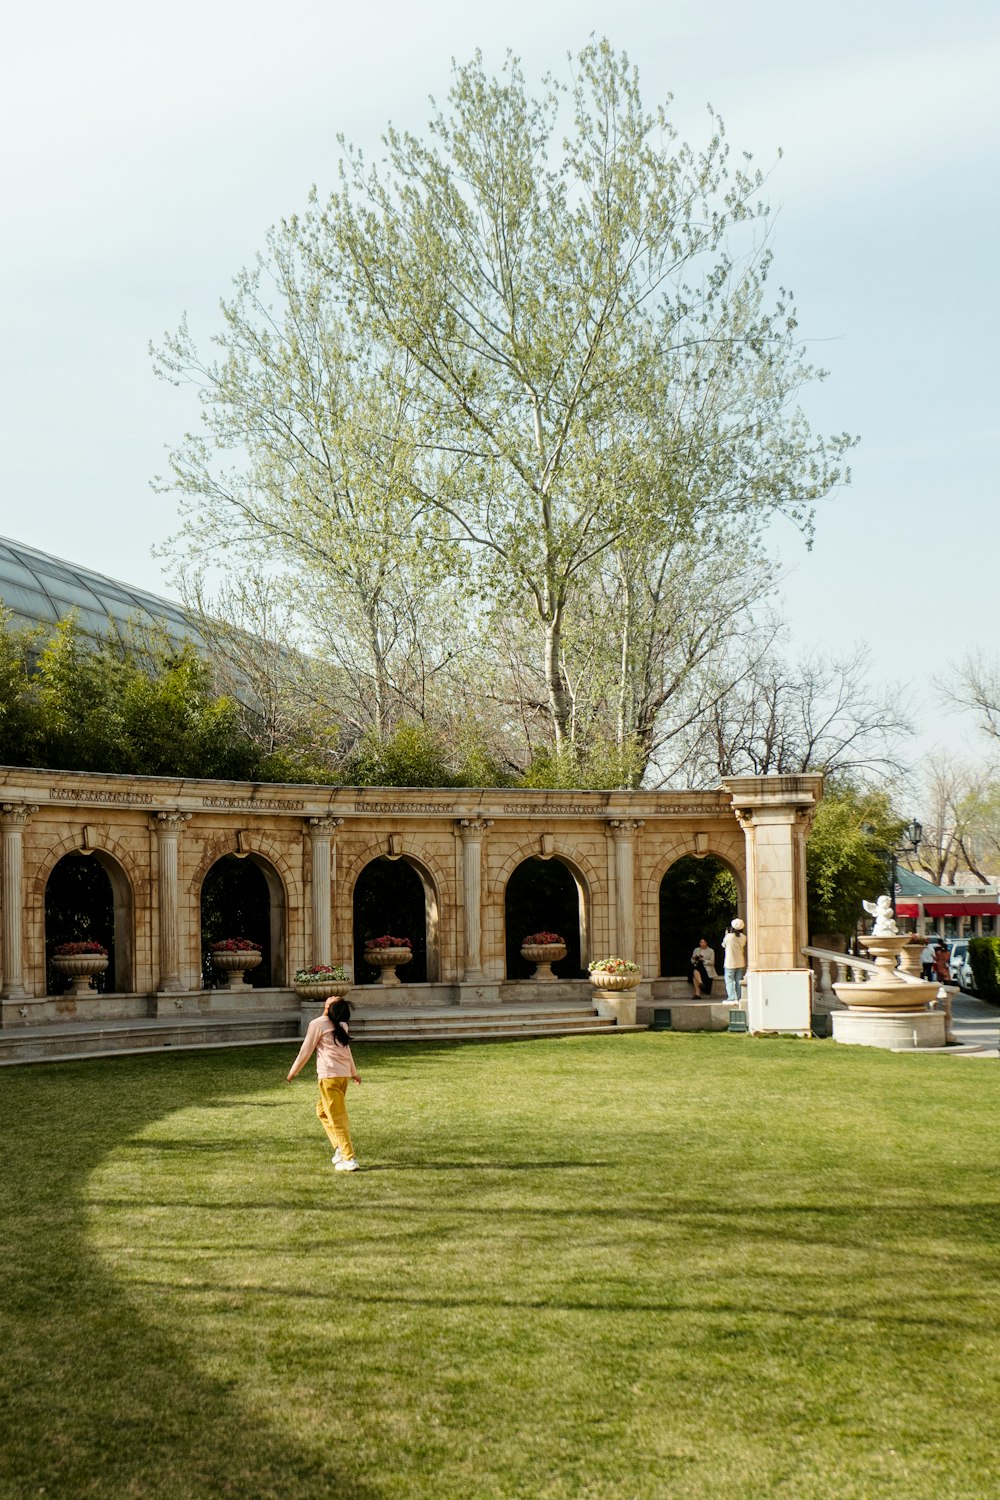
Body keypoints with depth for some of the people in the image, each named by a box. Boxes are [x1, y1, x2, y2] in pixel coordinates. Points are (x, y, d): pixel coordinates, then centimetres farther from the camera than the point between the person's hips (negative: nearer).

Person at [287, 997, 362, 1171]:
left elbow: (306, 1050, -3)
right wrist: (354, 1072, 39)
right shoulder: (342, 1026, 13)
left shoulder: (318, 1024, -8)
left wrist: (293, 1071, 10)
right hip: (344, 1074, 7)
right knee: (322, 1110, 22)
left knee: (337, 1118, -4)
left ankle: (349, 1159, -5)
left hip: (329, 1075, -7)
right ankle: (341, 1148, 16)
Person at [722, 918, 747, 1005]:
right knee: (739, 981, 12)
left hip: (730, 963, -5)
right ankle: (740, 998, 13)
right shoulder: (743, 937, -4)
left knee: (729, 980, 1)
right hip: (740, 963, 5)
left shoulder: (729, 936, -16)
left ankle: (732, 998, -8)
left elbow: (723, 945, 1)